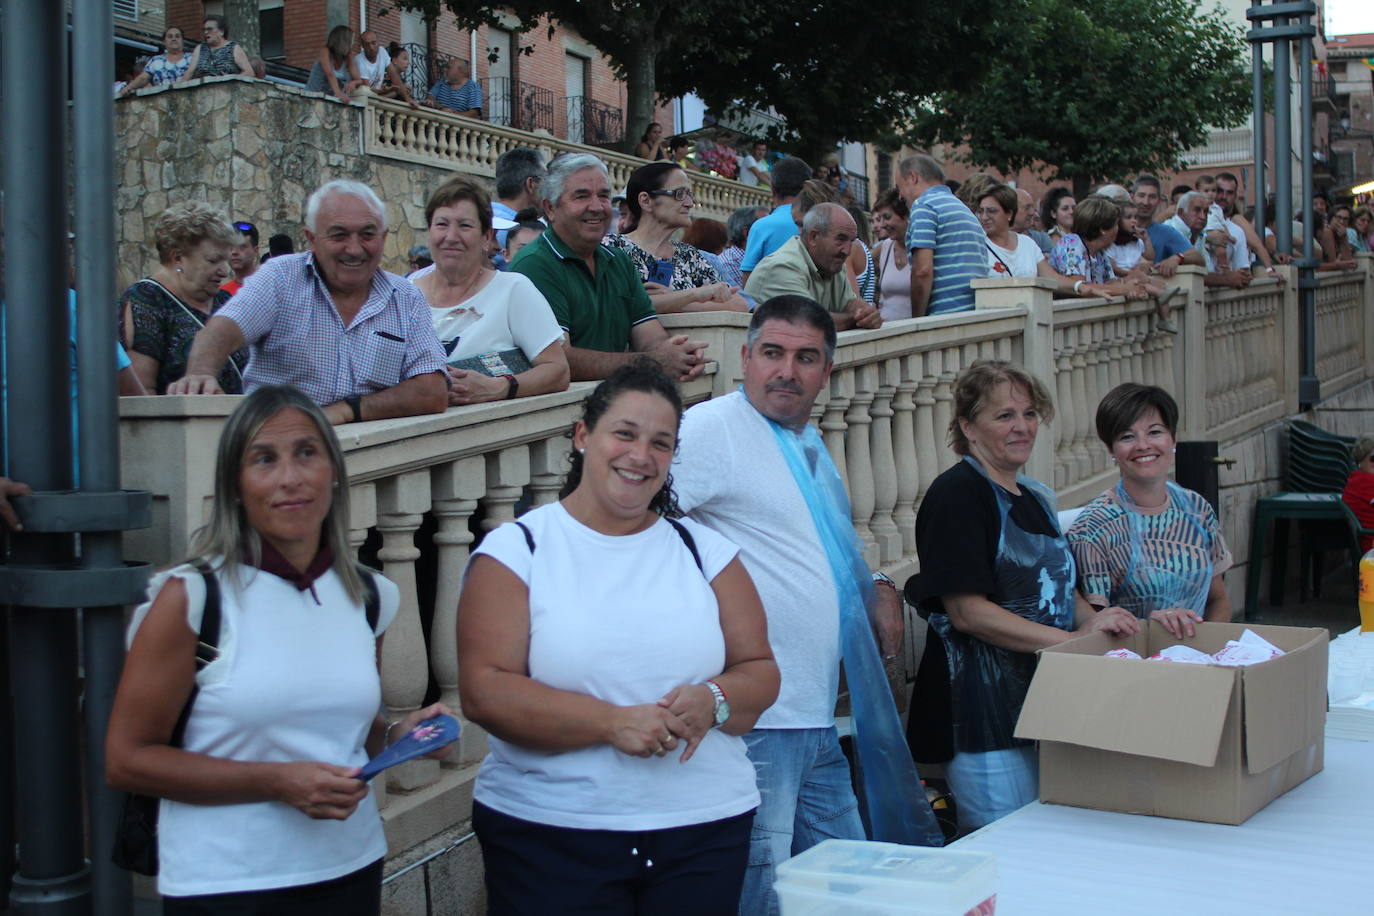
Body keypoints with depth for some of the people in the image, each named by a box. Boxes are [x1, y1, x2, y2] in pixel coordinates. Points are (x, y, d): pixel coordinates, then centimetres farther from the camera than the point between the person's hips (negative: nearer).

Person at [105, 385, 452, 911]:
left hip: (352, 872, 5)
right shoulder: (191, 597, -12)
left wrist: (398, 737, -4)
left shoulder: (370, 597, 3)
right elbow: (126, 760, -12)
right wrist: (277, 782, -20)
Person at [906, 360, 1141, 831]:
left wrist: (1091, 619, 1)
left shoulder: (1035, 498, 15)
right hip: (984, 715, -9)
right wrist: (1073, 639, -22)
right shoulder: (957, 493, -12)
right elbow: (968, 612, -19)